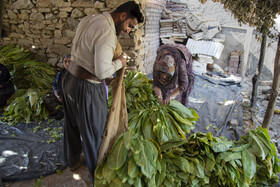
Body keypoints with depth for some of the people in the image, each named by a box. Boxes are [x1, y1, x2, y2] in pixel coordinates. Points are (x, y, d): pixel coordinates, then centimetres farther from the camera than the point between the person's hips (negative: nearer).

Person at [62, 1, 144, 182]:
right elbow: (103, 72, -29)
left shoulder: (88, 19, 7)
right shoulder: (107, 31, -23)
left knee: (72, 125, 25)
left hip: (70, 79, 9)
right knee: (94, 132, 11)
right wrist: (119, 63, -10)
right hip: (87, 88, -9)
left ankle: (73, 161, 50)